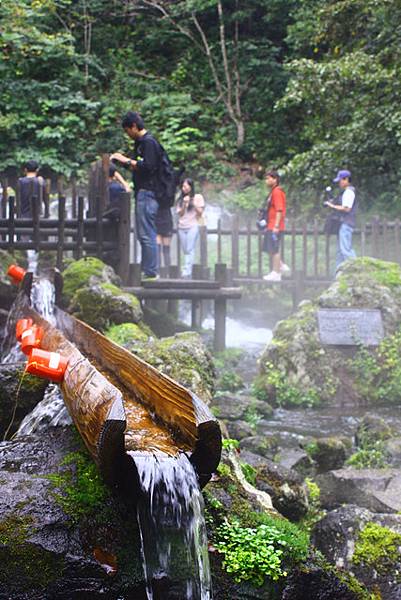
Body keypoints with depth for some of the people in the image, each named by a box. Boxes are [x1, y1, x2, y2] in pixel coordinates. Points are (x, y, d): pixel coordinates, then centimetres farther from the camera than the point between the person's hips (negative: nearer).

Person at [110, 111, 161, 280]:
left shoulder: (149, 142, -11)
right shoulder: (141, 142, 20)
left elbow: (147, 167, -20)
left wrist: (127, 160, -12)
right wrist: (123, 159, 12)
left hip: (147, 193, -11)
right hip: (143, 192, 11)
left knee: (146, 234, -10)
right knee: (144, 234, 11)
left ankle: (150, 272, -10)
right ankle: (146, 270, 14)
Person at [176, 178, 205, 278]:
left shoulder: (198, 197, 8)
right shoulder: (181, 199, 17)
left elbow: (200, 212, 5)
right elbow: (180, 214, 10)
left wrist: (194, 204, -9)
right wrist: (184, 204, -4)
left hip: (193, 226, -4)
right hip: (182, 227, 4)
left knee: (190, 250, -15)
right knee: (185, 251, -1)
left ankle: (187, 271, -23)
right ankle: (188, 272, -2)